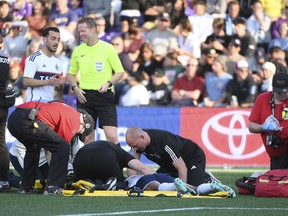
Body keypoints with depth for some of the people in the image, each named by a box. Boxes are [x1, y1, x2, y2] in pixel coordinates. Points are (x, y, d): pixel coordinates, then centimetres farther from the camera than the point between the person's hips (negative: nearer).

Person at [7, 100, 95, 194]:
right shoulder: (75, 119, 6)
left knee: (33, 148, 35)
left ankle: (25, 187, 32)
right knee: (63, 148, 1)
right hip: (29, 121, -10)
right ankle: (52, 187, -1)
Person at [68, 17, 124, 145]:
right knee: (88, 137, 5)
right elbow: (72, 73, 20)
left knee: (112, 136, -13)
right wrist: (75, 88, 2)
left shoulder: (108, 48, -2)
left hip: (104, 95, -4)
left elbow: (120, 72, 1)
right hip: (84, 96, 4)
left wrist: (108, 83, -15)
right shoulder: (78, 50, 10)